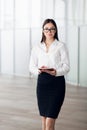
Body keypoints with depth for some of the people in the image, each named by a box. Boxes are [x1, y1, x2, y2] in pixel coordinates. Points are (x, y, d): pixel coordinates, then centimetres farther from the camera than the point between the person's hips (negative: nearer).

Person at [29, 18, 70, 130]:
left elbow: (66, 66, -3)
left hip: (57, 82, -3)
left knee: (50, 119, -9)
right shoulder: (37, 47, 10)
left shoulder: (61, 46, 1)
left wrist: (56, 72, -23)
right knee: (44, 117, 10)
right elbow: (31, 66, 8)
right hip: (42, 82, 4)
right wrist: (38, 70, -14)